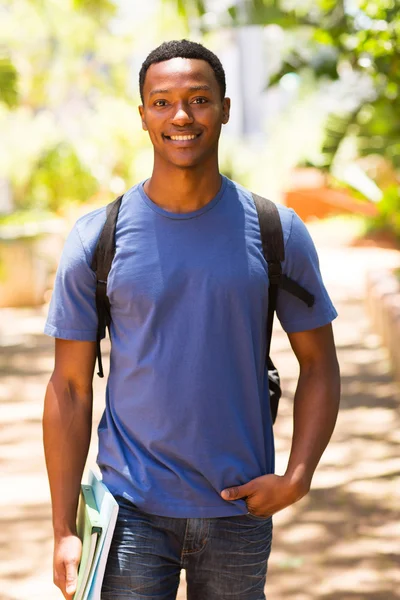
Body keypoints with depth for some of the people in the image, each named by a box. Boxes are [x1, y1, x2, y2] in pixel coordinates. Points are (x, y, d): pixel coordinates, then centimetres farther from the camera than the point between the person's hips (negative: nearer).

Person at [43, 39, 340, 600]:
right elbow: (70, 388, 0)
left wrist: (296, 477, -8)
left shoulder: (277, 232, -1)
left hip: (240, 512, 1)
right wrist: (64, 529, -5)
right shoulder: (97, 239, -3)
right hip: (133, 511, -1)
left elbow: (319, 364, 6)